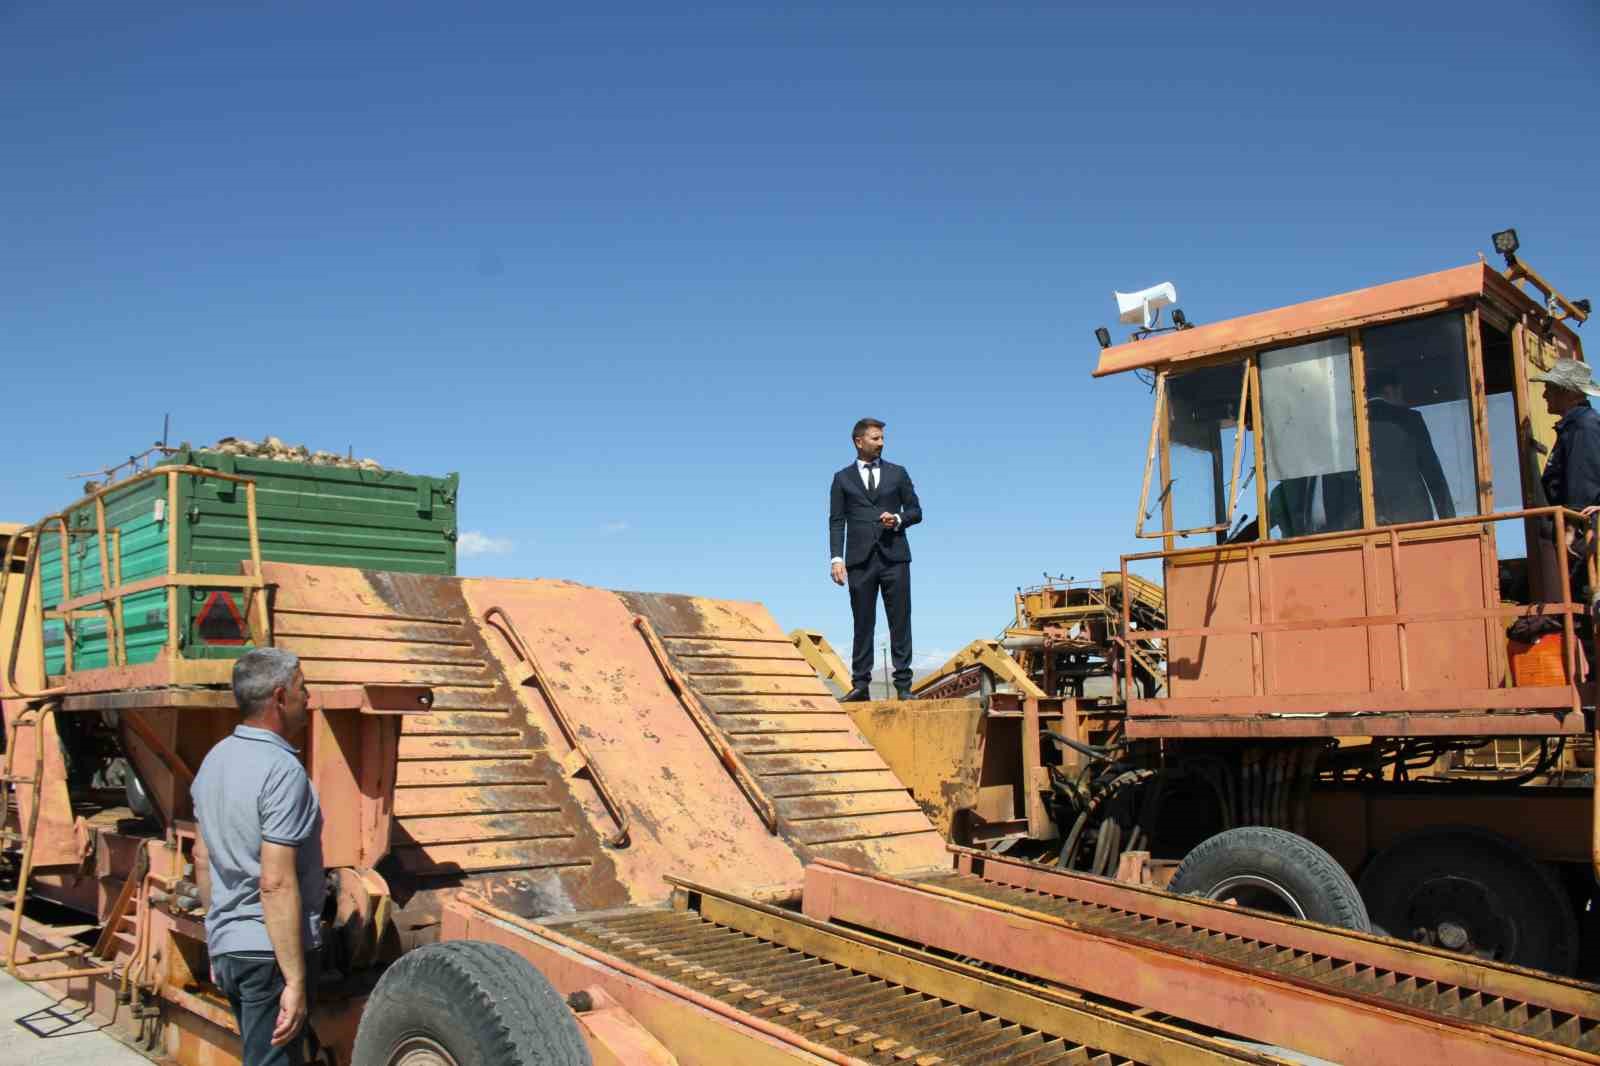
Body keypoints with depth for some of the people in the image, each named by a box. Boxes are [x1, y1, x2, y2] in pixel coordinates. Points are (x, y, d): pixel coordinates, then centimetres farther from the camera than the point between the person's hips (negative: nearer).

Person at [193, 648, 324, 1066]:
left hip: (227, 948, 9)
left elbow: (203, 862, 14)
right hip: (270, 953, -9)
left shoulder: (215, 760, 7)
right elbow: (276, 884, -24)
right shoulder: (282, 771, -20)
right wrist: (296, 981, -21)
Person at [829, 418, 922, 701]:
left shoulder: (898, 473, 13)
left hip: (894, 557, 1)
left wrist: (898, 520, -9)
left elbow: (915, 511, 13)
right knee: (863, 623, 1)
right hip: (860, 559, -1)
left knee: (900, 621, -2)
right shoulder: (843, 478, 10)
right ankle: (860, 683, 6)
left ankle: (903, 685, 1)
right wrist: (837, 558, -7)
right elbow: (837, 521, 4)